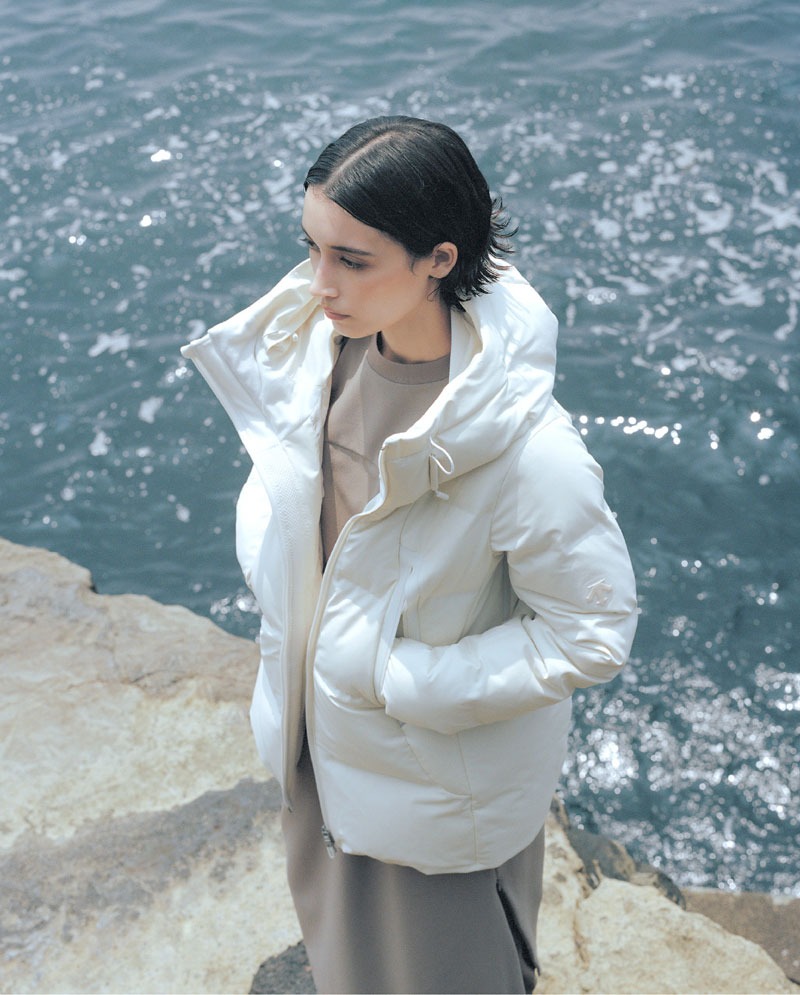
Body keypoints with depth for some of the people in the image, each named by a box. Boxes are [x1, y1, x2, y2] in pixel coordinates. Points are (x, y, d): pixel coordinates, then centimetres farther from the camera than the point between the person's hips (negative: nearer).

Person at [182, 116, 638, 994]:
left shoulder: (528, 450, -36)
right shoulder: (323, 340, -15)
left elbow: (592, 633, -25)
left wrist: (402, 678, -24)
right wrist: (270, 571, -9)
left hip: (439, 759, -6)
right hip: (324, 721, 6)